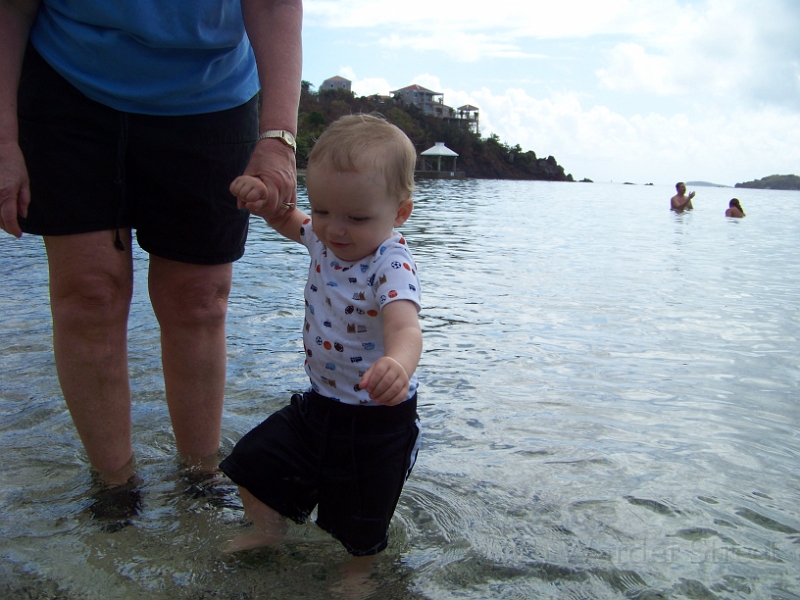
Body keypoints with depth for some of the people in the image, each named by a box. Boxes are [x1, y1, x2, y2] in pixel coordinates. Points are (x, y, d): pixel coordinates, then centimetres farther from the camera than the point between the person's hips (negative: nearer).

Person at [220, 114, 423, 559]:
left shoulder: (391, 267, -29)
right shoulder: (327, 239, -5)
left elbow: (404, 327, -47)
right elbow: (288, 220, 15)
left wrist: (397, 364, -70)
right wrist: (263, 196, -7)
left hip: (375, 421, -6)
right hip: (319, 403, 7)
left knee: (358, 533, 12)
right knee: (253, 462, 13)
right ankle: (269, 535, 40)